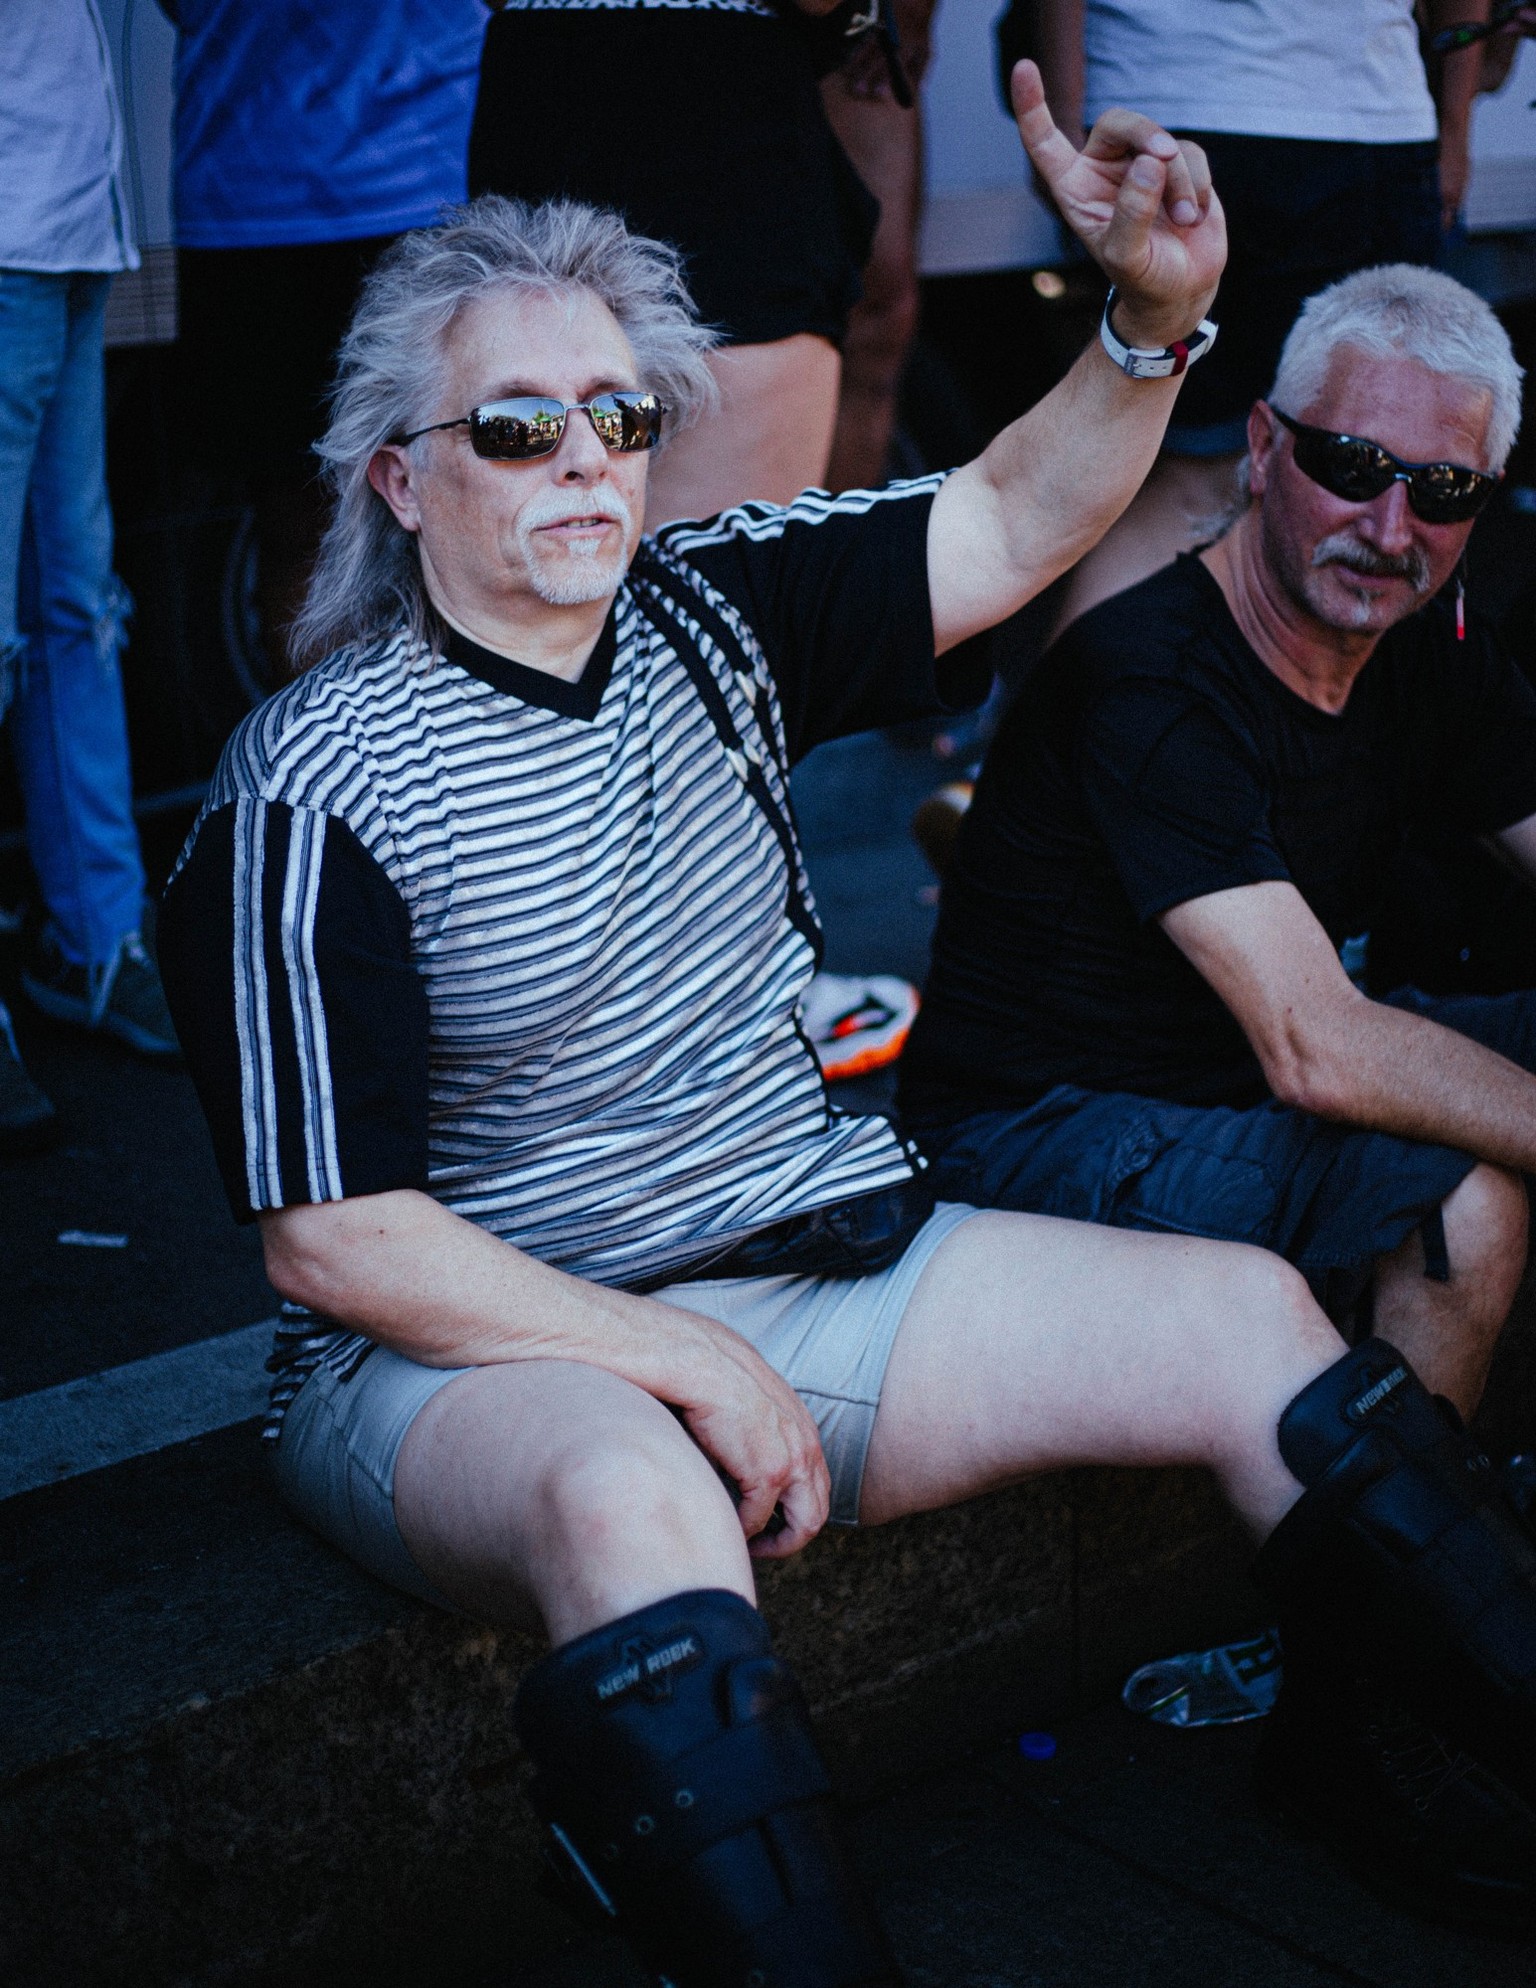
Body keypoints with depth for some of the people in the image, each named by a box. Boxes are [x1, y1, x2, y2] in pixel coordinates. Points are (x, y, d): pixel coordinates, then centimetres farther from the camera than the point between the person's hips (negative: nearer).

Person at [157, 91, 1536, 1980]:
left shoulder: (707, 608, 5)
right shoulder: (313, 795, -14)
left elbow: (1012, 525, 3)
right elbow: (332, 1240, -16)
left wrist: (1157, 316, -17)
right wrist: (685, 1363, -20)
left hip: (823, 1261, 7)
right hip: (483, 1348, -6)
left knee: (1252, 1318, -5)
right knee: (635, 1495, -41)